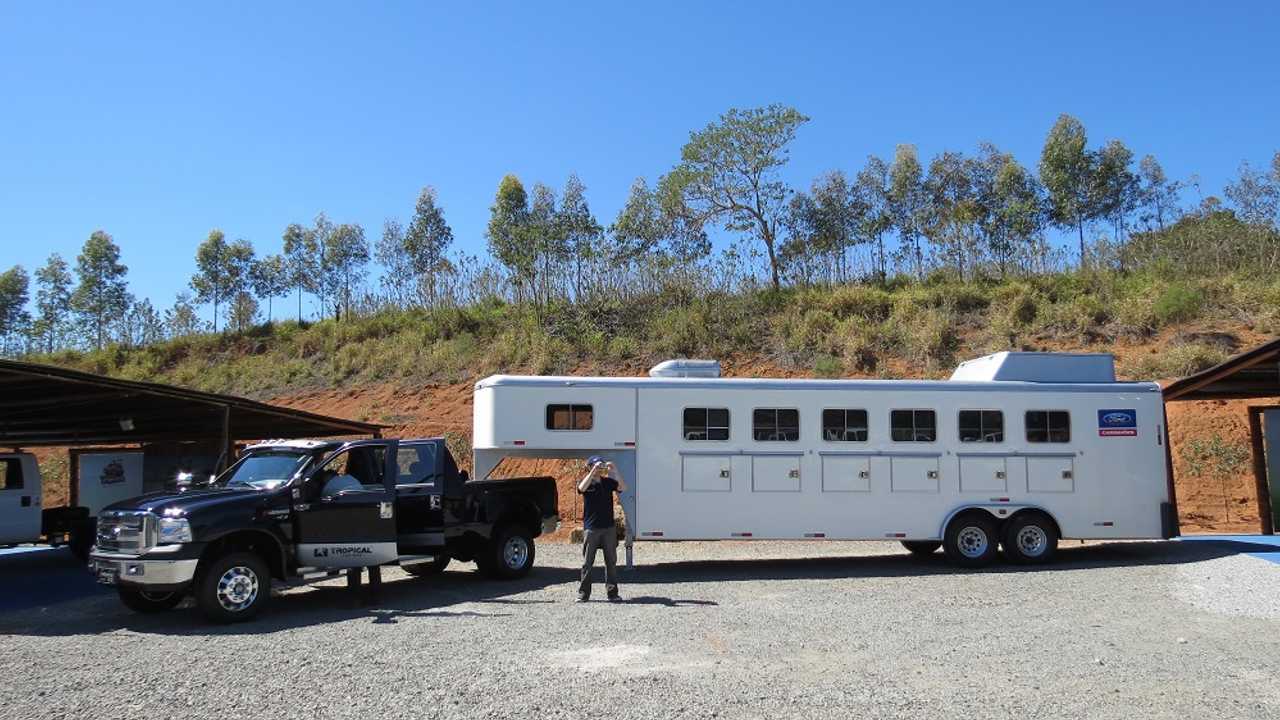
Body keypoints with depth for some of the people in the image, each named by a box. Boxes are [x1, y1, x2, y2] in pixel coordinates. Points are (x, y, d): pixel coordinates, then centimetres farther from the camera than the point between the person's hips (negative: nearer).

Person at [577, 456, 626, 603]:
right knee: (587, 563, 2)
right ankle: (583, 593, 8)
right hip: (591, 528, -2)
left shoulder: (608, 482, 6)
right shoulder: (587, 483, 0)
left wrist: (615, 470, -18)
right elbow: (581, 488, -23)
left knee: (611, 561, 6)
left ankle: (612, 592, 12)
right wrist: (594, 471, -26)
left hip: (608, 527, 2)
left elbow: (623, 487, -9)